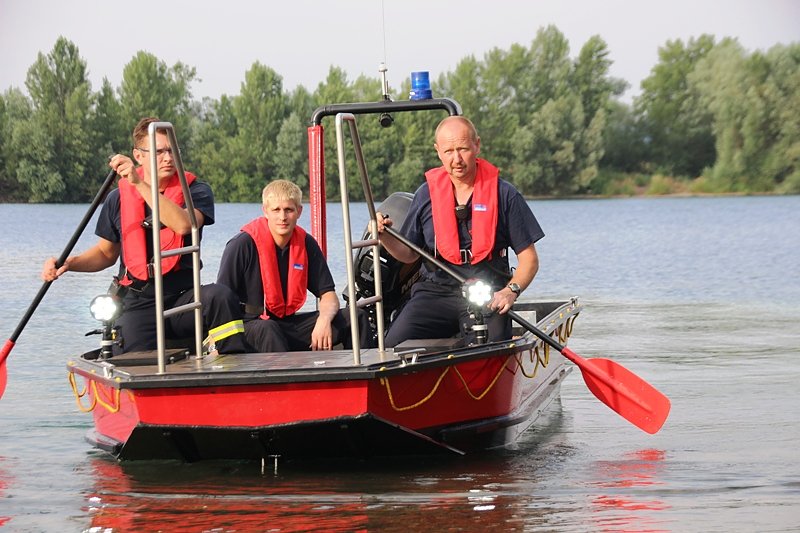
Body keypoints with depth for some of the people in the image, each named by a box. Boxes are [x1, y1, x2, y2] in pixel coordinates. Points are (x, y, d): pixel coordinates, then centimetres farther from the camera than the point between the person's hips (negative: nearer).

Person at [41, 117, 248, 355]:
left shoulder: (196, 191, 1)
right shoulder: (119, 198, 8)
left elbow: (183, 224, -22)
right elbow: (106, 253, 22)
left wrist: (139, 184, -25)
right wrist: (68, 263, 2)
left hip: (182, 298, -1)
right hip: (138, 303, 1)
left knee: (220, 296, -33)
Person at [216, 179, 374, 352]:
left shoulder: (306, 244, 3)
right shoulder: (243, 244, -11)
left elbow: (328, 294, 5)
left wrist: (324, 320, -19)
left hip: (289, 323, 6)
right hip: (250, 324, -5)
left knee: (356, 319, -6)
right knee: (267, 331, -41)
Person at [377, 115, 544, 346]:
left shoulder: (504, 195, 3)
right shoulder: (426, 194, 9)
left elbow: (529, 258, 4)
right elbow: (409, 254, 16)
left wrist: (511, 291, -14)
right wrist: (384, 237, -4)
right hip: (435, 291, 2)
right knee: (396, 340, -23)